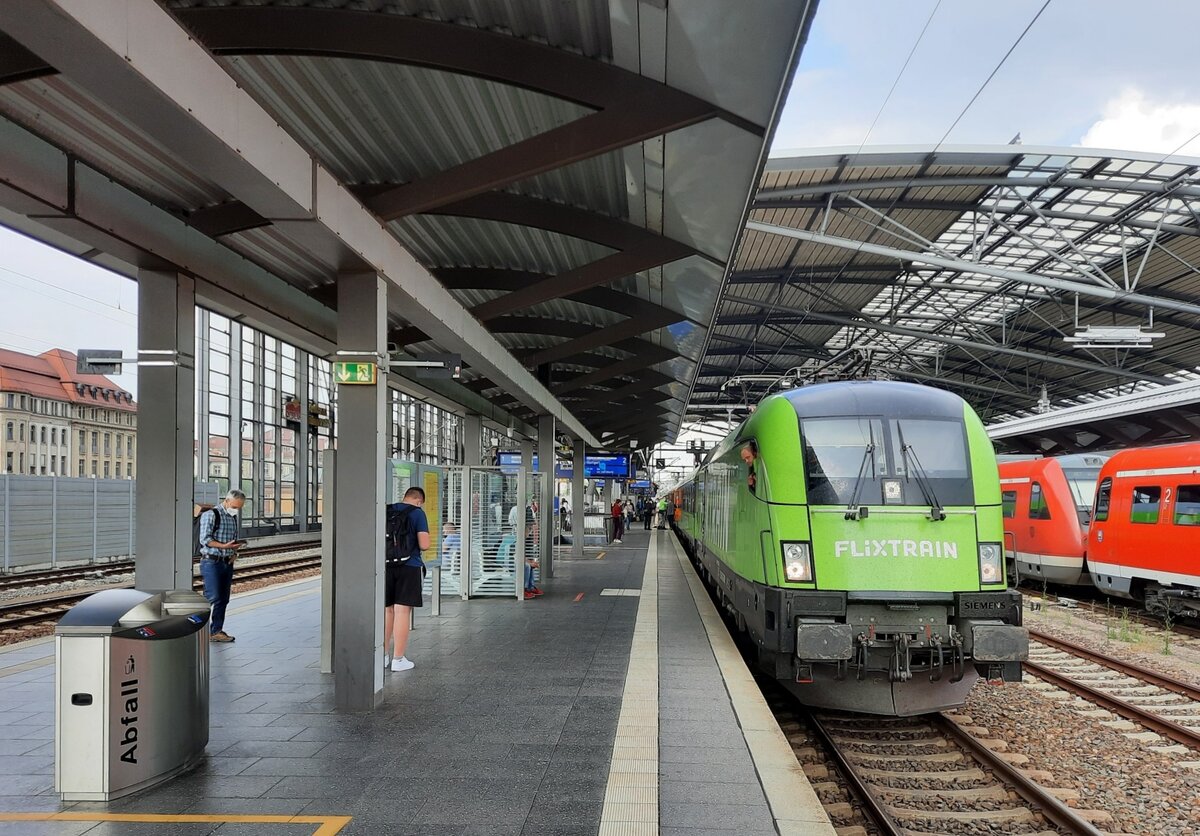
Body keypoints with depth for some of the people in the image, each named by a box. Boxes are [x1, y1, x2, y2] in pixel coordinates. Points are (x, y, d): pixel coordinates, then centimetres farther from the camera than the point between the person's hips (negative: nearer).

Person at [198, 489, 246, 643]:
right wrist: (224, 546, -24)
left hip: (227, 563, 8)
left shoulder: (233, 518, 16)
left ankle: (216, 631, 14)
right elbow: (205, 539, -15)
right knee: (212, 598, -12)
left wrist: (234, 552, 3)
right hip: (211, 562, -8)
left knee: (223, 600, 8)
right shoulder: (211, 515, -8)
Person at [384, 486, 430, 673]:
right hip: (409, 567, -5)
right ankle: (398, 659, 1)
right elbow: (424, 545, -12)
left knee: (386, 610, 15)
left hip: (386, 566, 5)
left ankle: (383, 655, 21)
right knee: (402, 611, -2)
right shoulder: (417, 513, -6)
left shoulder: (386, 512, 9)